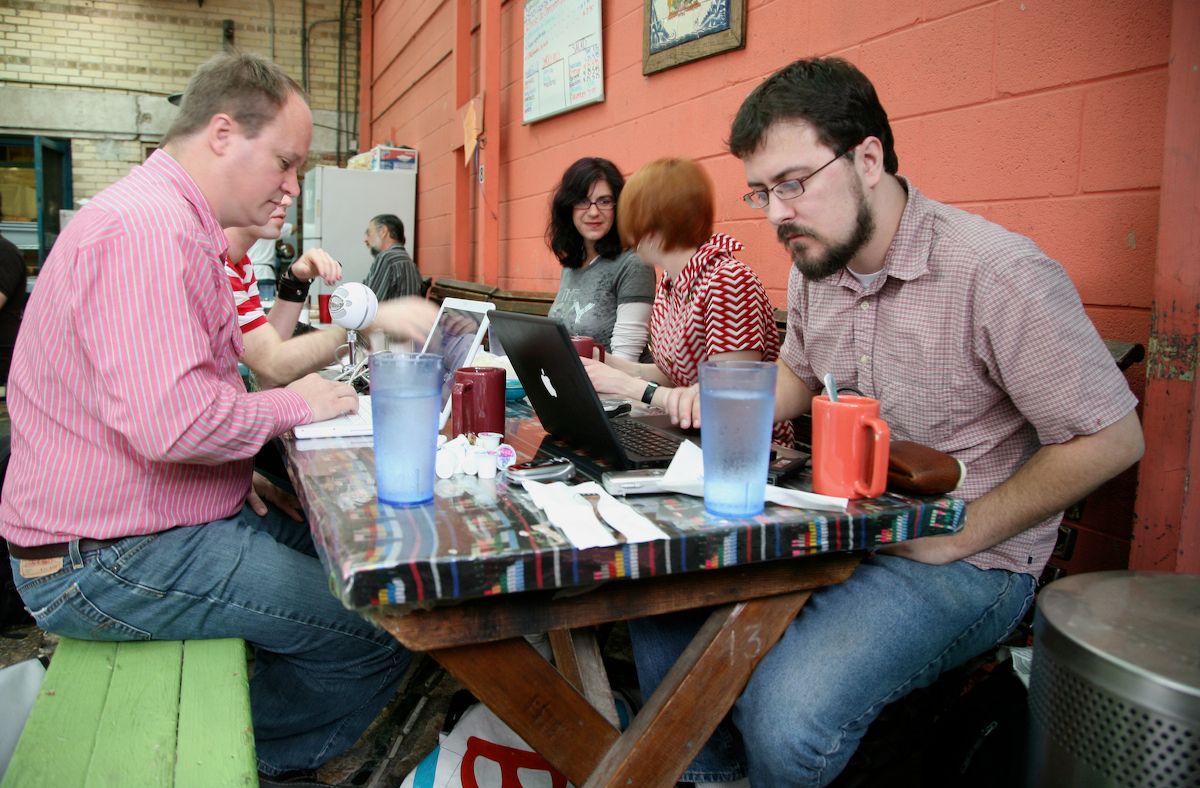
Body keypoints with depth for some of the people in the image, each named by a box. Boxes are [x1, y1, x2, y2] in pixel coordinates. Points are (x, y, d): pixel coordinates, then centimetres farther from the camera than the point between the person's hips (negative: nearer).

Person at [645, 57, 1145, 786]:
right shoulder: (814, 267, 3)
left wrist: (955, 538, -16)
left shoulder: (998, 274, -21)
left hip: (964, 562, -7)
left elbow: (1111, 439, -15)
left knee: (786, 713, -28)